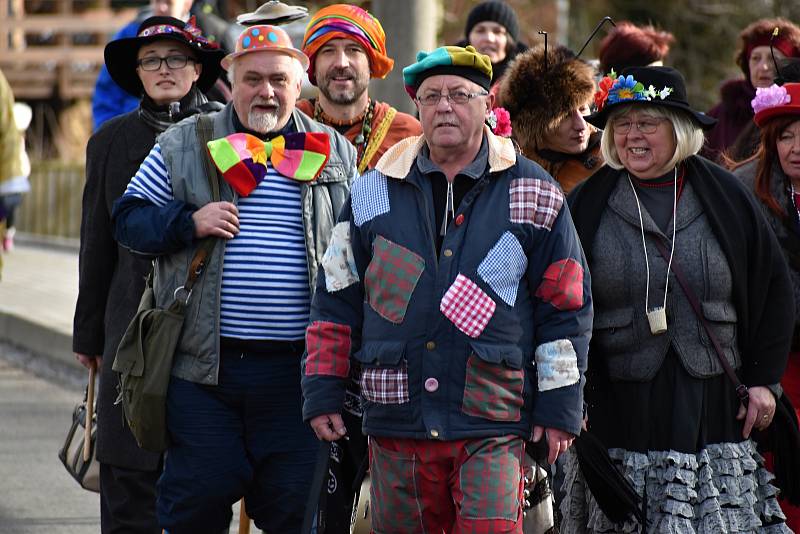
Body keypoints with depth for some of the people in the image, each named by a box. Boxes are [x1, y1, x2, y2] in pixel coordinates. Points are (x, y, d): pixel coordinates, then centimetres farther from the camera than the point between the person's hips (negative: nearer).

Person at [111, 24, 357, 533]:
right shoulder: (185, 146, 6)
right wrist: (189, 222, -12)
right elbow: (129, 219, 6)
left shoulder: (335, 153, 9)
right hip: (204, 362, -1)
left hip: (297, 369, 1)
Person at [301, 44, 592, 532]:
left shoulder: (533, 194, 5)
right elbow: (336, 299, 14)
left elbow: (566, 304, 7)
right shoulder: (374, 192, 9)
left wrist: (559, 408, 3)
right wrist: (323, 394, 9)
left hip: (493, 425, -2)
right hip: (396, 420, 2)